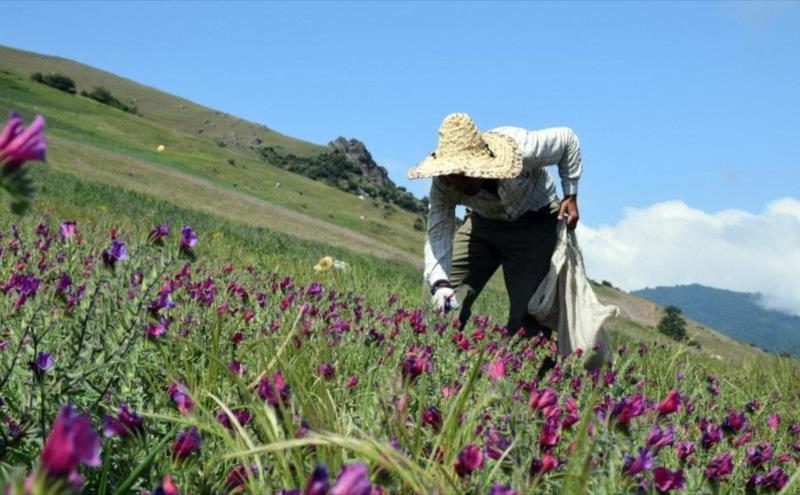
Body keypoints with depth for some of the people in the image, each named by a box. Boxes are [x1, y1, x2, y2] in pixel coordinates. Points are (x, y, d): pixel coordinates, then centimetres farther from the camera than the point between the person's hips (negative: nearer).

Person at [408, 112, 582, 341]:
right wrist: (440, 284, -46)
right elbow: (437, 236, -28)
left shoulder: (522, 149, -34)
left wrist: (570, 196, -17)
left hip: (535, 222, -3)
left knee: (527, 315, -13)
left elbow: (568, 139, -16)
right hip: (482, 222, 3)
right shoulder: (443, 185, -26)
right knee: (445, 306, -5)